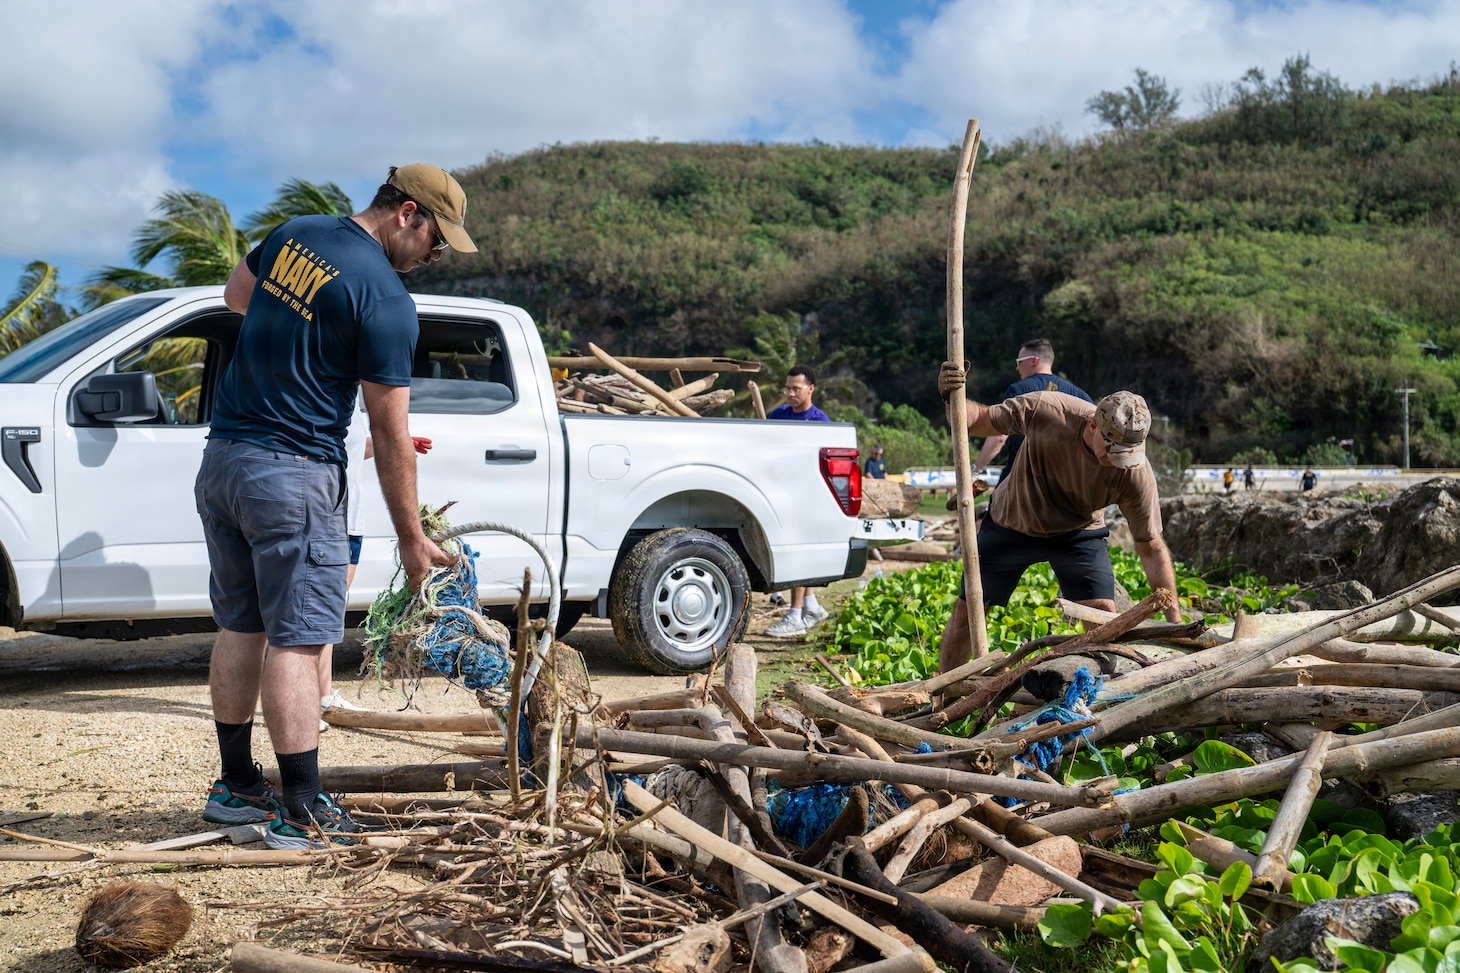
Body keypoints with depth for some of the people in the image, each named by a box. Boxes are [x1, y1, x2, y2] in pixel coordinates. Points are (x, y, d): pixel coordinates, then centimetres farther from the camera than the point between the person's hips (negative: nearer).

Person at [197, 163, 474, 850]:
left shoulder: (292, 234, 8)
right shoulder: (387, 302, -14)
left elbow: (235, 295, 30)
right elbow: (390, 438, -12)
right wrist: (411, 538, -4)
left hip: (220, 458, 8)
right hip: (293, 474, -8)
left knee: (240, 626, 15)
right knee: (296, 638, -4)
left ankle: (235, 786, 25)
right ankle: (300, 811, 0)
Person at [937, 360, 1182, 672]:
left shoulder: (1136, 474, -29)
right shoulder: (1046, 409, -33)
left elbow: (1151, 547, -20)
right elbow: (979, 421, -19)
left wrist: (1175, 619, -22)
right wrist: (953, 399, -42)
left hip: (1079, 534, 0)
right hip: (1011, 522, 0)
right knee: (966, 612, 6)